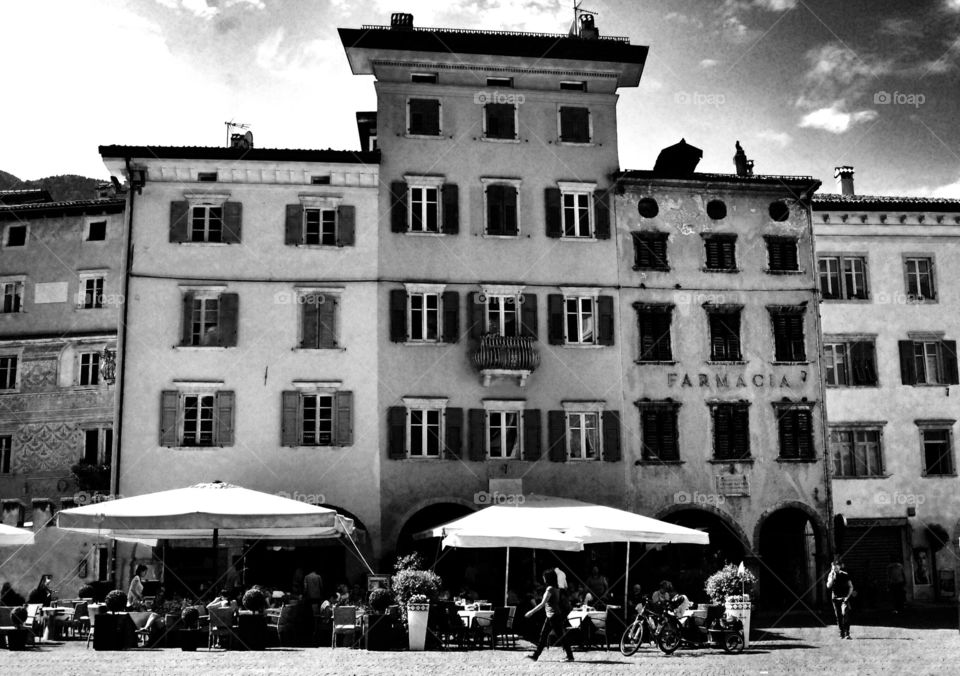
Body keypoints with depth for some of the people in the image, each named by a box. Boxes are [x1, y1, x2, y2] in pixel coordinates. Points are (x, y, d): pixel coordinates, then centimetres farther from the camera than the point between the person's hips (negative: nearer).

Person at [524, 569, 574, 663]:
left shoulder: (550, 589, -17)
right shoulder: (556, 588, 10)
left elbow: (542, 603, -19)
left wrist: (531, 612, -16)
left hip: (553, 616, -10)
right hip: (550, 616, 10)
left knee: (561, 636, -4)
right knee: (543, 635, 11)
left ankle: (570, 656, 2)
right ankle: (535, 656, 15)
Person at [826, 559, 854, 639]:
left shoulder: (845, 575, -2)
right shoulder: (831, 575, 4)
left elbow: (851, 587, 2)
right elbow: (828, 586, -9)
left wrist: (848, 596, -8)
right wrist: (832, 577, -16)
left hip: (844, 598, -3)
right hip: (835, 598, 3)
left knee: (845, 613, -19)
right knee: (838, 616, 5)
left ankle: (847, 633, -16)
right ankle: (842, 634, 13)